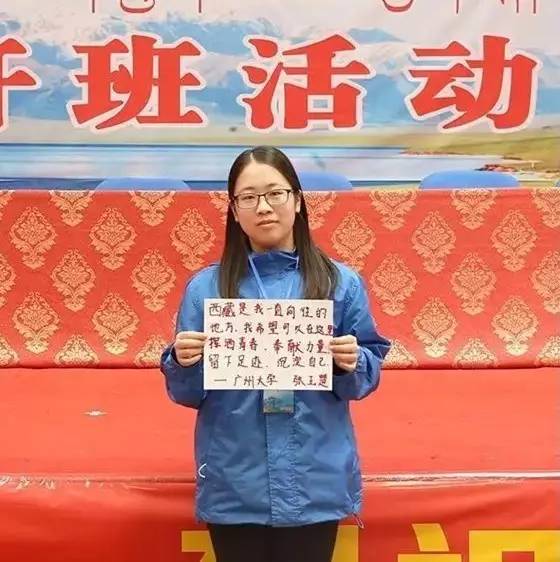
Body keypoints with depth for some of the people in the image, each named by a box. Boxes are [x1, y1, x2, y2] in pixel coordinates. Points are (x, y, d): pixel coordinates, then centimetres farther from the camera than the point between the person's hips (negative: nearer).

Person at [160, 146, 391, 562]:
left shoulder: (341, 282, -1)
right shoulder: (206, 287, -1)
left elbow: (366, 377, 4)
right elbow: (186, 393, 2)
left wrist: (351, 365, -17)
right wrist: (184, 363, -18)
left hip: (316, 482, 0)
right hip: (234, 485, 0)